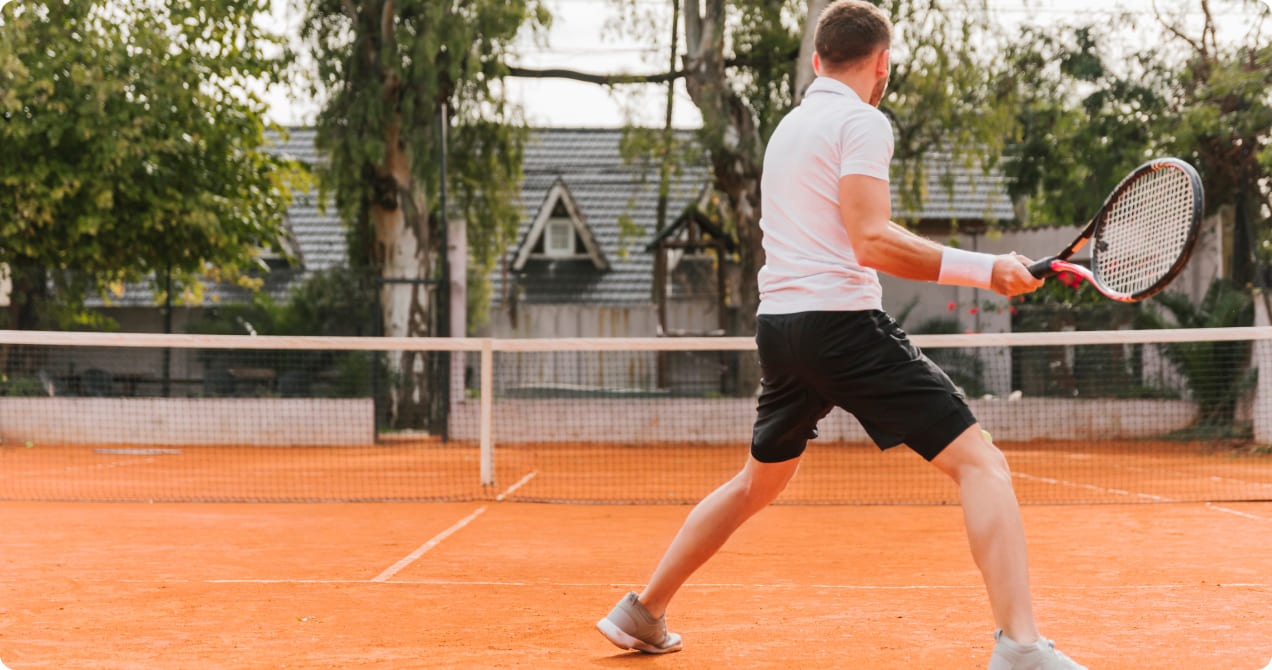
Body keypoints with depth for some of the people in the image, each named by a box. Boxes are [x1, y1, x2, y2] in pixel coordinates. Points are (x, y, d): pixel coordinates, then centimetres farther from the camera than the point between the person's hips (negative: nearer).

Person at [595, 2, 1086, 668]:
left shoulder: (787, 126, 20)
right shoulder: (862, 122, -6)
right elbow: (872, 242, -18)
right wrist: (986, 270, -19)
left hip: (777, 324, 8)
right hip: (843, 319, -8)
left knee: (757, 482, 26)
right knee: (978, 461, -9)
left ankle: (642, 612, 31)